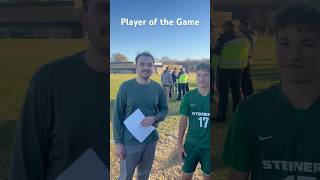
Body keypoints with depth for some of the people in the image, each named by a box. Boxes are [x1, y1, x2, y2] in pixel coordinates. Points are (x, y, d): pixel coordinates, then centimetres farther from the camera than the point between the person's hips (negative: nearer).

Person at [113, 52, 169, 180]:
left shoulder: (157, 88, -3)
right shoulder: (126, 87, -11)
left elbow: (164, 109, 7)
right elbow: (117, 116, -8)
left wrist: (154, 118, -16)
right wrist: (118, 142, -10)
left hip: (151, 140, 3)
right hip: (130, 141, -3)